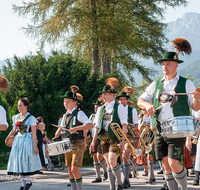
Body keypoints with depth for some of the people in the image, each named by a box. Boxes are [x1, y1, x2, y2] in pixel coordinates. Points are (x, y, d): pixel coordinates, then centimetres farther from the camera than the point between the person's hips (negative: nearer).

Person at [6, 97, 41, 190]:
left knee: (25, 160, -8)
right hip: (18, 140, 6)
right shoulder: (16, 117, 10)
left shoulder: (31, 118, -7)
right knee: (18, 161, 4)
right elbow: (13, 130, 18)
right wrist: (7, 138, 4)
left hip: (27, 141, -6)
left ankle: (27, 181, 8)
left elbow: (34, 134, -9)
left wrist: (35, 146, -13)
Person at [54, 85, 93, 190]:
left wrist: (76, 128, -27)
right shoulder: (65, 116, 14)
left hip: (77, 143, -7)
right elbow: (61, 127, 27)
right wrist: (58, 132, 3)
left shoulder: (79, 113, -7)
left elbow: (90, 125, -18)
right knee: (70, 170, 7)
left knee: (74, 169, -15)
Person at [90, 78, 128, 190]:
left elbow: (124, 124, -6)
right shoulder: (100, 109, 15)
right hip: (104, 138, 5)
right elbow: (97, 126, 17)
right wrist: (94, 141, 10)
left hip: (115, 137, -5)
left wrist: (122, 140, -14)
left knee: (112, 161, -17)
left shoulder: (119, 107, -1)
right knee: (109, 164, 5)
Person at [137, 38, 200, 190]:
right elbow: (140, 100, 13)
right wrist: (147, 105, -10)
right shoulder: (156, 84, 14)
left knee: (174, 164, -13)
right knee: (166, 164, 5)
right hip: (159, 129, 4)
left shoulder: (186, 84, 4)